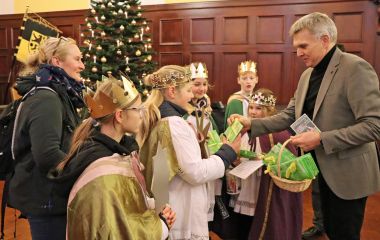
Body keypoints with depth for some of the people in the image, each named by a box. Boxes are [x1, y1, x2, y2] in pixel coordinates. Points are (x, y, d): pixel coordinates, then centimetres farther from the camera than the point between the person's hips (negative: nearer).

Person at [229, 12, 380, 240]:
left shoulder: (355, 68, -19)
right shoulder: (308, 75, 7)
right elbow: (289, 116, 8)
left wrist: (321, 139, -27)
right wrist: (251, 124, -6)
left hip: (347, 174, -7)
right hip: (324, 169, 8)